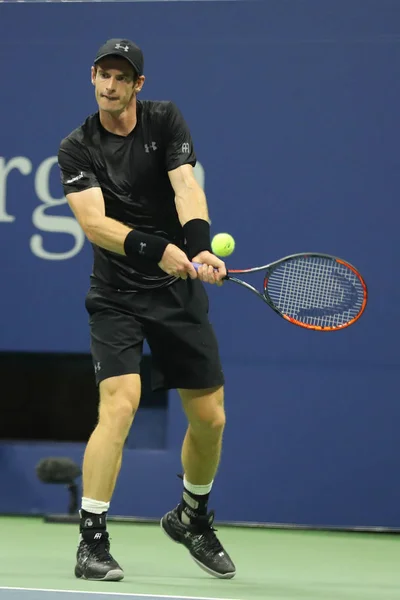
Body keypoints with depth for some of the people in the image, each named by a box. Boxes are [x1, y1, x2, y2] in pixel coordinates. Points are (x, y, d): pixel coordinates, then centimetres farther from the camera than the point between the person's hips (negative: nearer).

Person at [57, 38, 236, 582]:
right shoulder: (77, 149, -6)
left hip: (180, 292, 3)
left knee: (210, 418, 6)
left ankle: (191, 517, 33)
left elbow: (186, 189, -14)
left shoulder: (166, 122, 0)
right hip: (116, 297, -3)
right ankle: (92, 542, -16)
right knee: (120, 404, -21)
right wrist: (158, 250, -35)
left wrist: (200, 249, -33)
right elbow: (95, 224, -19)